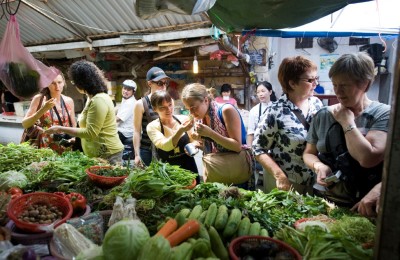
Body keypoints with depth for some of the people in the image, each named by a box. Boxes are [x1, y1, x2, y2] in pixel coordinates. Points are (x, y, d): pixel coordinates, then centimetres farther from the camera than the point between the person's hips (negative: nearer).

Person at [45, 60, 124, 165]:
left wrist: (61, 129, -16)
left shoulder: (99, 100, -19)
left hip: (107, 156, -9)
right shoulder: (94, 97, 12)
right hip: (98, 154, 9)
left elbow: (90, 133, -22)